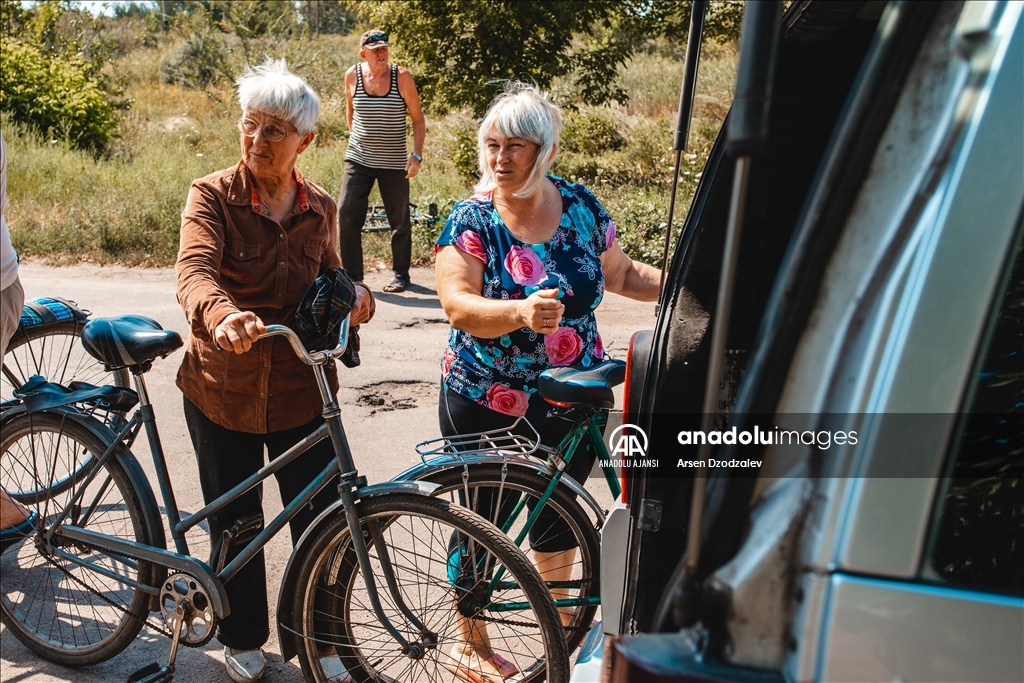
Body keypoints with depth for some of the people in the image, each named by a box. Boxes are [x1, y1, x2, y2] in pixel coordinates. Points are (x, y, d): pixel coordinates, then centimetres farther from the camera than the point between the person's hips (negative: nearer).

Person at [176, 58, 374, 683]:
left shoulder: (320, 208, 2)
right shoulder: (212, 196, -9)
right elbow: (195, 271, -26)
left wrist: (354, 292, -8)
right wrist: (222, 315, -49)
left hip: (301, 390, 2)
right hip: (223, 390, -2)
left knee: (321, 520, 7)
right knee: (235, 525, 13)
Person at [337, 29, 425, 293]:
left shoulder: (402, 77, -7)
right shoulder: (352, 76, -1)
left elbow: (418, 119, -1)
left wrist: (416, 155, -9)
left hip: (394, 163, -1)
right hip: (358, 160, 2)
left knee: (400, 222, 5)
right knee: (346, 215, -6)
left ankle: (400, 274, 23)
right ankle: (351, 274, 8)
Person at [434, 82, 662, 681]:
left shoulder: (583, 207, -3)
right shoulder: (471, 220, -12)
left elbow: (621, 273, 10)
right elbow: (458, 304, -23)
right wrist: (521, 312, -42)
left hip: (572, 403, 3)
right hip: (486, 406, -3)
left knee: (559, 515, 20)